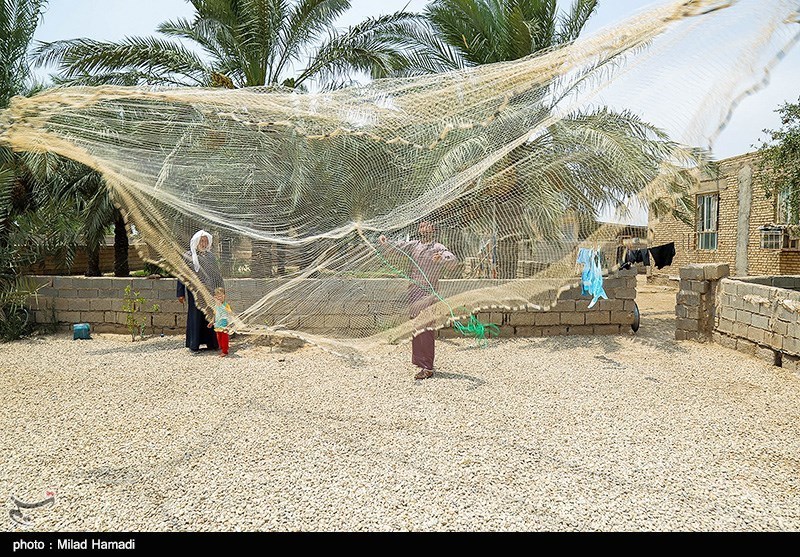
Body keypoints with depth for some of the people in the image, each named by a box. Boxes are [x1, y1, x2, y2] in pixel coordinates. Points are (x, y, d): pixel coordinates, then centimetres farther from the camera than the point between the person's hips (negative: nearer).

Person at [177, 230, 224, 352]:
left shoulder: (210, 256, 13)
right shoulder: (188, 257, -1)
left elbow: (217, 274, 18)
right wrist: (181, 294, -7)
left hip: (210, 292, 4)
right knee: (195, 316, -2)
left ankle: (212, 343, 14)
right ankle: (194, 345, 4)